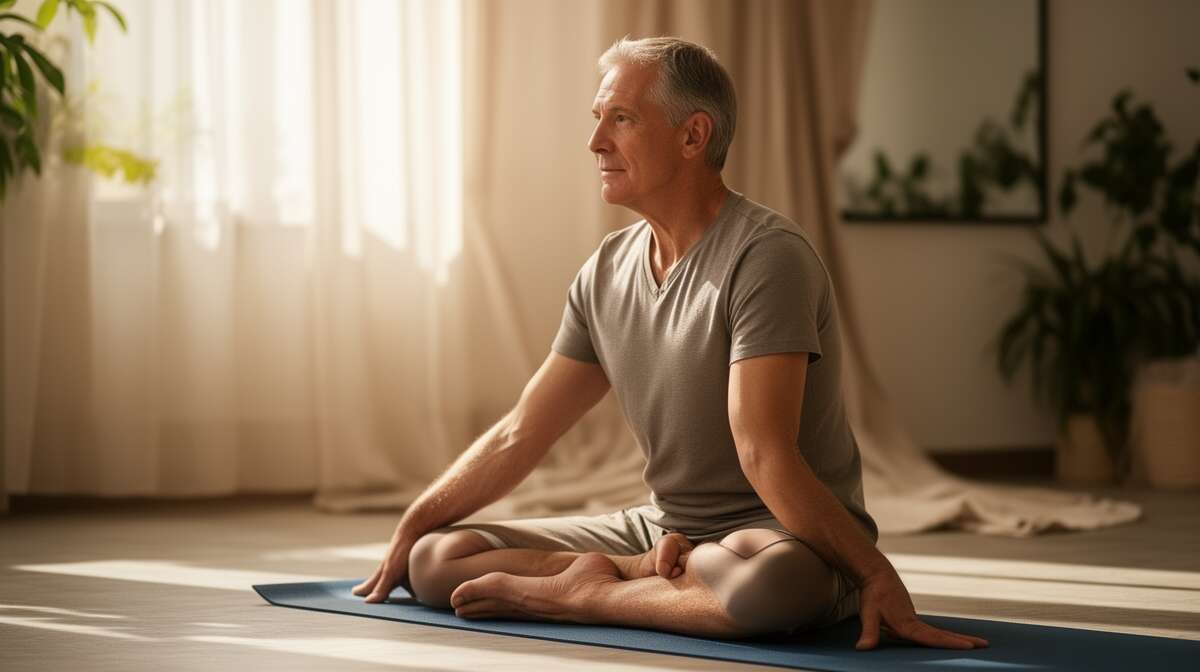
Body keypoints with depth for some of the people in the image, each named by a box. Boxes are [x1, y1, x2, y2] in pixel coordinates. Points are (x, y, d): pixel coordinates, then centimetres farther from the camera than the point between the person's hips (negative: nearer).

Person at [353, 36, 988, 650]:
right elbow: (519, 435, 13)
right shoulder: (606, 272, 7)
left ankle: (584, 591, -19)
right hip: (660, 527, 6)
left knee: (766, 580, -43)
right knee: (437, 558, -4)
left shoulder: (765, 257, -18)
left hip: (791, 538, -6)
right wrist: (407, 534, 13)